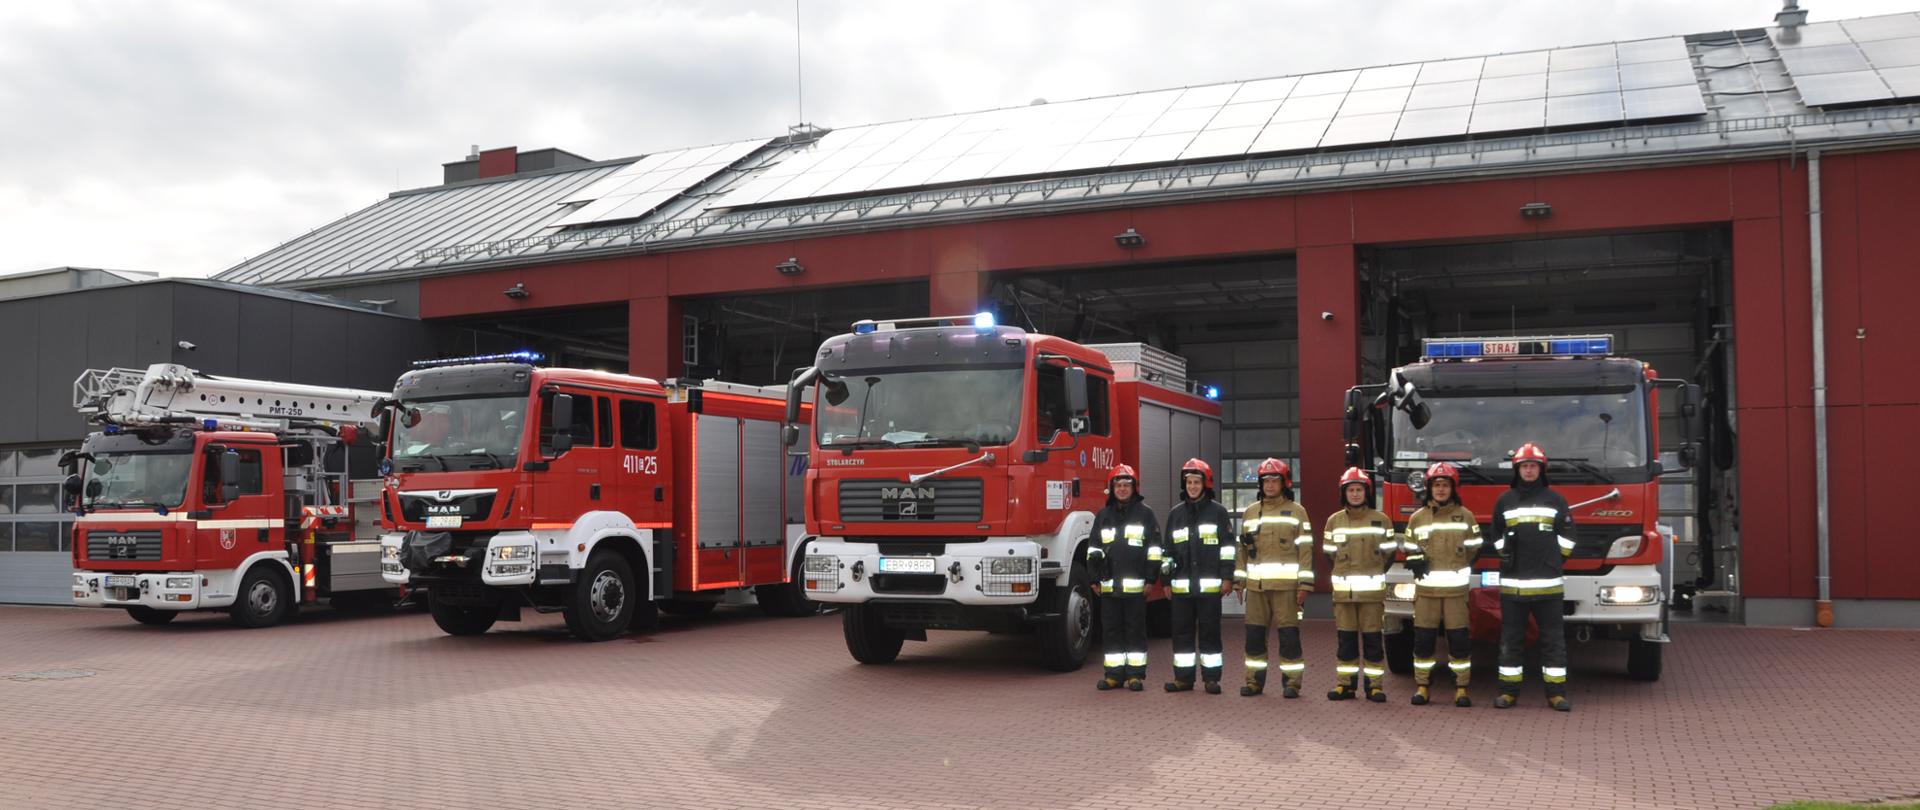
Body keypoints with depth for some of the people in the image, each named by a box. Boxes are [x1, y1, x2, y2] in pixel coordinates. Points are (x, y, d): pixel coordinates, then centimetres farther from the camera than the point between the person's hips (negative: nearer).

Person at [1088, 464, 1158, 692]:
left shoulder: (1145, 513, 4)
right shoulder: (1103, 515, 15)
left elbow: (1154, 548, 1)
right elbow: (1093, 547, 18)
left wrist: (1150, 578, -5)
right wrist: (1094, 578, 9)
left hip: (1136, 585, -4)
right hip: (1109, 585, 4)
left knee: (1135, 630, 1)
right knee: (1110, 630, 5)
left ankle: (1136, 674, 7)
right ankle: (1114, 674, 11)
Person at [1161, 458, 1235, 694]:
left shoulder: (1218, 512, 3)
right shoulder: (1176, 514, 13)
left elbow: (1228, 546, 0)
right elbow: (1168, 549, 16)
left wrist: (1227, 577, -6)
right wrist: (1166, 580, 13)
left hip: (1209, 584, -3)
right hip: (1182, 585, 4)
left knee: (1209, 631, 1)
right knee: (1182, 631, 5)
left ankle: (1211, 678, 8)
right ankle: (1183, 677, 12)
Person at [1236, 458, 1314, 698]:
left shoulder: (1296, 511, 3)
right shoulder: (1250, 512, 14)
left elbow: (1305, 550, -1)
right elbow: (1243, 549, 16)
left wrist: (1304, 585, -8)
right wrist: (1239, 581, 10)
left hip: (1286, 585, -4)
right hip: (1256, 585, 4)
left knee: (1289, 634, -3)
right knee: (1254, 634, 5)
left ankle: (1291, 682, 5)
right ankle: (1254, 681, 14)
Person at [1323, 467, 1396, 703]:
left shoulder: (1381, 520, 1)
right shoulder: (1334, 521, 6)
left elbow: (1389, 554, 7)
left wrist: (1371, 574, 11)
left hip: (1372, 590, -2)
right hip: (1343, 591, 2)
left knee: (1373, 640, 0)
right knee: (1346, 640, 5)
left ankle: (1375, 685, 7)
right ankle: (1345, 685, 12)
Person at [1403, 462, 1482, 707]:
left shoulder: (1465, 516, 6)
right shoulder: (1417, 518, 10)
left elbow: (1473, 549, 8)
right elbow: (1410, 551, 14)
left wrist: (1460, 572, 0)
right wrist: (1417, 563, -4)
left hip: (1456, 588, -1)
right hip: (1426, 588, 1)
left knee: (1459, 639, 0)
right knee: (1423, 639, 3)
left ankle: (1461, 687, 8)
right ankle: (1422, 685, 11)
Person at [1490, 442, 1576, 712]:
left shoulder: (1555, 500, 7)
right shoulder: (1505, 501, 10)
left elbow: (1567, 536, 9)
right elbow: (1495, 534, 19)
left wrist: (1552, 559, 1)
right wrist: (1505, 550, 3)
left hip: (1547, 582, -1)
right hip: (1512, 582, 1)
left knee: (1553, 638, 1)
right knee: (1511, 638, 4)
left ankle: (1556, 692, 6)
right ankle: (1509, 690, 9)